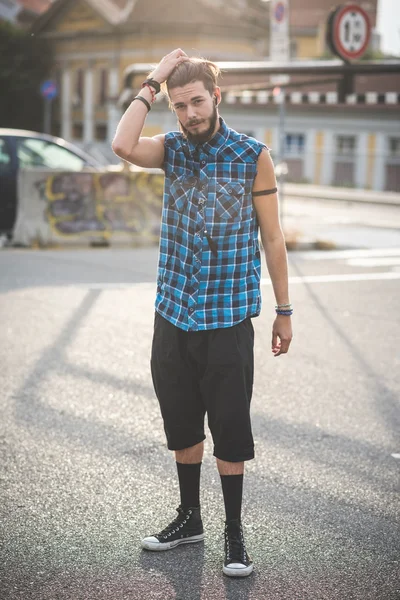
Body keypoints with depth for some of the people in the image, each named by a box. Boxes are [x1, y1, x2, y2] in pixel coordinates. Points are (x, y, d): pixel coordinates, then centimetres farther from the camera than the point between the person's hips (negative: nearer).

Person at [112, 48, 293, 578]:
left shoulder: (253, 156, -5)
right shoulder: (173, 149, 3)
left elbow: (272, 237, 0)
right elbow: (123, 146, -20)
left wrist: (284, 311, 1)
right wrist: (151, 83, -13)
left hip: (228, 319, -3)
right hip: (173, 315, 3)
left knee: (229, 428, 1)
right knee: (181, 423, 14)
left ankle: (234, 533, 16)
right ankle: (189, 517, 32)